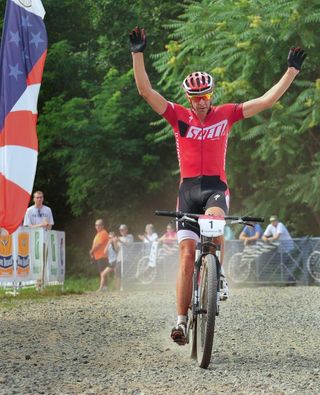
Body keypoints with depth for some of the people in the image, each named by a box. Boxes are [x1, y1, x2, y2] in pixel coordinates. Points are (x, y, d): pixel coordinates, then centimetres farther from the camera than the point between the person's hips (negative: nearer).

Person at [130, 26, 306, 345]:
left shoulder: (226, 114, 5)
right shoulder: (178, 116, 3)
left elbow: (268, 100, 5)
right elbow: (145, 90, -5)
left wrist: (292, 70, 1)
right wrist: (138, 53, -15)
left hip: (216, 187, -1)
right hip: (188, 188, 1)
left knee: (214, 217, -36)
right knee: (187, 254, -6)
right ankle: (181, 319, -2)